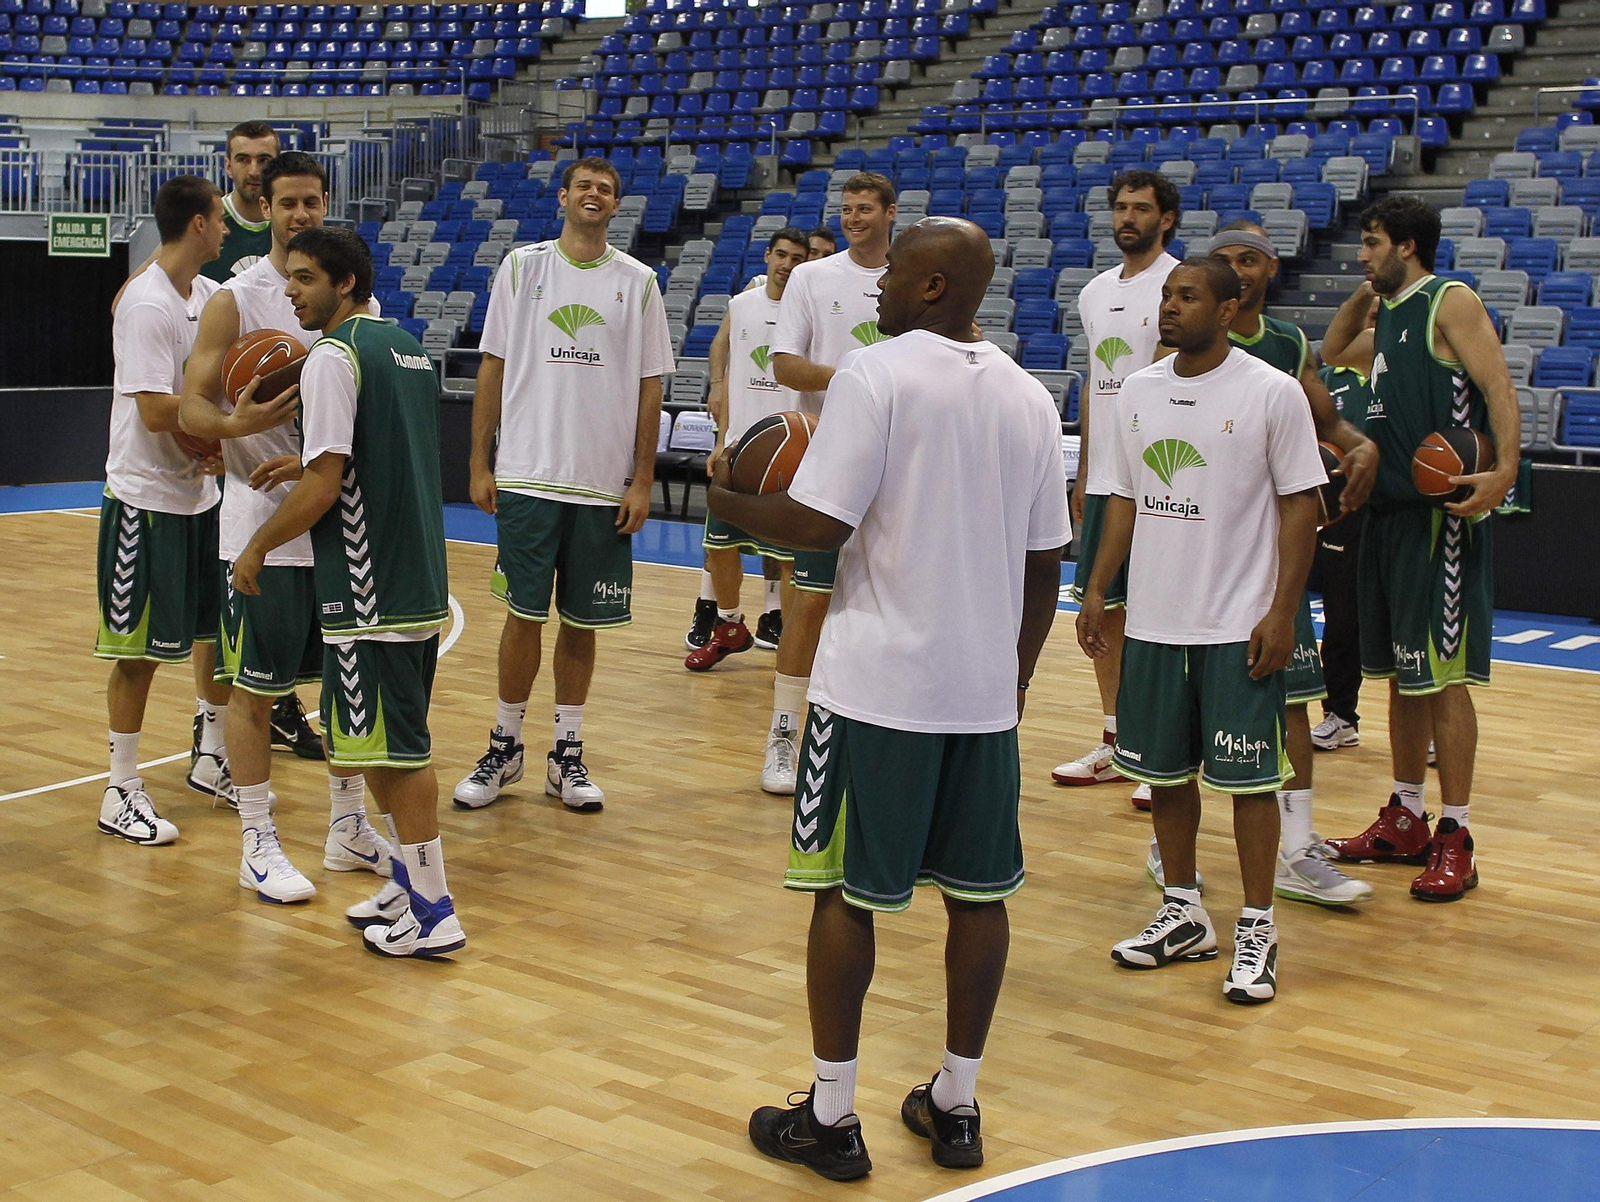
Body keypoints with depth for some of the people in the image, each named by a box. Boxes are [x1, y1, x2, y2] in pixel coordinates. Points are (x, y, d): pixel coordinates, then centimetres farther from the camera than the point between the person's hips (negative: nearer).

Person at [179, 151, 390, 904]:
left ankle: (348, 827, 27)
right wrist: (239, 425, -30)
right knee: (254, 687, 2)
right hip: (262, 529, -5)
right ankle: (258, 846, 13)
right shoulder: (236, 300, -5)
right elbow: (192, 408, -8)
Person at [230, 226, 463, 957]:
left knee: (393, 748, -3)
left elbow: (323, 487, -17)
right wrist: (304, 460, 23)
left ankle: (432, 913, 3)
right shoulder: (408, 348, 14)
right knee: (396, 744, 18)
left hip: (370, 589, -9)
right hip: (420, 581, 9)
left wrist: (258, 546, -4)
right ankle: (412, 879, 27)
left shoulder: (335, 356, -13)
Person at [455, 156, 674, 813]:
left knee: (582, 621, 7)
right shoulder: (522, 266, 4)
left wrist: (642, 482, 0)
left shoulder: (638, 282, 5)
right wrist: (479, 465, 1)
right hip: (527, 478, -1)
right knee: (524, 614, 1)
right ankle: (505, 747, 16)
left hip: (605, 484, 1)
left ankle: (567, 754, 19)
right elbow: (493, 367, 5)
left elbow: (649, 387, 5)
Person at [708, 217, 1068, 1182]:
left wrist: (731, 503, 3)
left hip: (878, 685, -5)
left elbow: (819, 525, -16)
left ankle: (831, 1118, 12)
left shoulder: (875, 376, -11)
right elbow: (1045, 562, 12)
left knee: (846, 892, 5)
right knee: (980, 892, 12)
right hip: (986, 686, 6)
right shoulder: (1029, 397, 9)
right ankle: (957, 1105, 23)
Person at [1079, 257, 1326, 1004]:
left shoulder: (1272, 393, -7)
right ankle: (1183, 915, 27)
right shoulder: (1138, 391, 7)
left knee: (1248, 777, 1)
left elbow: (1300, 504, -7)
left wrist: (1282, 612, -12)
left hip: (1239, 627, -5)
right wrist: (1097, 590, 8)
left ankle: (1257, 930, 13)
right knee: (1164, 772, 12)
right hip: (1153, 621, 5)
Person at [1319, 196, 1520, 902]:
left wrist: (1503, 472, -31)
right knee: (1400, 673, 13)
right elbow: (1331, 351, 36)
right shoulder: (1391, 317, 18)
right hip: (1389, 512, 9)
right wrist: (1367, 292, 20)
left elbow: (1499, 390, -16)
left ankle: (1456, 839, 2)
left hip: (1442, 515, -9)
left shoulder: (1451, 302, -7)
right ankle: (1405, 822, 23)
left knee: (1442, 674, -5)